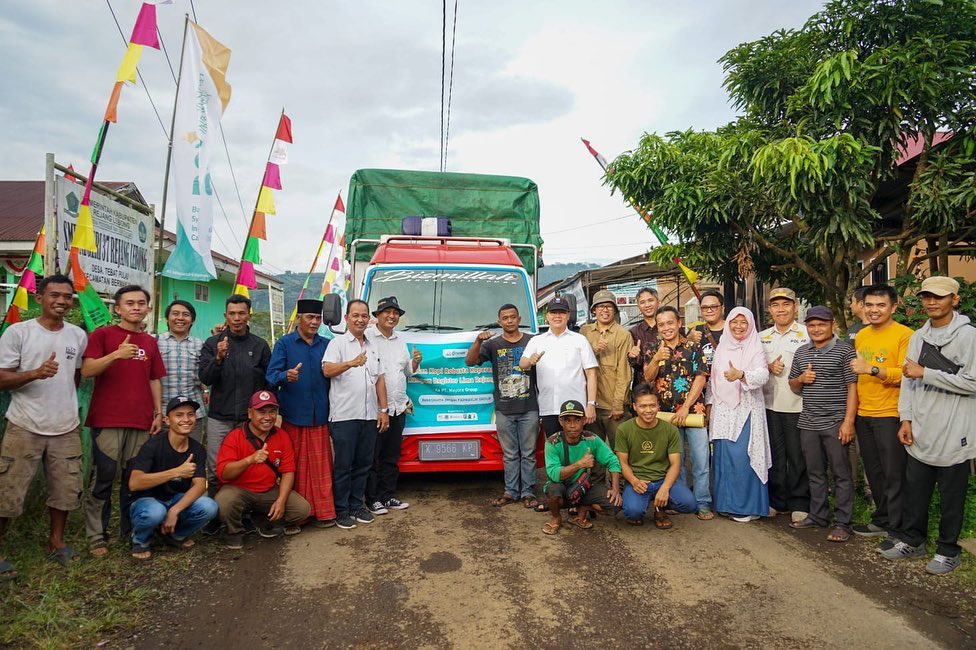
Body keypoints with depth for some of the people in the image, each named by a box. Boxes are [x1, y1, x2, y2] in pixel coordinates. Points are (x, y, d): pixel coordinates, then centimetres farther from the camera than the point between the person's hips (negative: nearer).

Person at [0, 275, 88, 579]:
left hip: (67, 429, 4)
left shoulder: (79, 335, 6)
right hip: (24, 428, -4)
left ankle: (56, 541, 29)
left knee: (66, 490, 11)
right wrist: (36, 374, -23)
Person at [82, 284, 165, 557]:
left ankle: (132, 532, 18)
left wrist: (159, 413, 11)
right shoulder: (102, 334, 2)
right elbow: (86, 370, -9)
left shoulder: (150, 342, 16)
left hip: (142, 422, 4)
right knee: (103, 479, 0)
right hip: (107, 421, -4)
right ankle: (97, 536, 11)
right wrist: (116, 354, -25)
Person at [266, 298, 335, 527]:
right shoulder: (284, 343, 3)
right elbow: (271, 375, -6)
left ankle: (323, 512, 9)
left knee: (321, 465, 3)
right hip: (293, 416, -2)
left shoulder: (326, 345, 11)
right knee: (295, 466, 4)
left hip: (320, 416, 2)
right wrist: (286, 376, -28)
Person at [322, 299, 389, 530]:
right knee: (343, 465, 3)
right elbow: (327, 370, -19)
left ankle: (356, 505, 25)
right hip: (344, 416, -5)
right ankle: (341, 511, 13)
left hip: (369, 416, 6)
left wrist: (384, 410, 10)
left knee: (363, 464, 12)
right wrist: (351, 363, -37)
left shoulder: (373, 346, 15)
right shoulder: (338, 343, -2)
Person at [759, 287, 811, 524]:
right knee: (774, 456, 11)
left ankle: (800, 504, 15)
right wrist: (768, 367, -3)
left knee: (798, 457, 2)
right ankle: (777, 501, 23)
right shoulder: (762, 337, 13)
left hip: (798, 405, -4)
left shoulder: (807, 334, -2)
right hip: (770, 404, 4)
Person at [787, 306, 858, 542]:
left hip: (835, 423, -5)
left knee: (841, 474, 3)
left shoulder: (844, 351, -5)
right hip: (808, 423, 6)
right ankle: (818, 516, 25)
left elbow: (853, 387, -8)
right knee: (815, 473, 14)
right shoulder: (801, 352, 12)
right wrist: (801, 379, -4)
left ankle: (842, 523, 11)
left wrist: (848, 421, -14)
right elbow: (793, 387, 19)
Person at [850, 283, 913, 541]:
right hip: (863, 414, 7)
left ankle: (898, 529, 13)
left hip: (890, 415, -7)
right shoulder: (861, 336, 12)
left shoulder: (904, 335, -10)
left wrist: (872, 369, -29)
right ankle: (882, 520, 31)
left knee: (894, 475, 1)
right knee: (873, 472, 17)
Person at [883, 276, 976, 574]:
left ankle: (948, 550, 22)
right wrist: (906, 419, 6)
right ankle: (911, 540, 30)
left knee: (951, 497, 7)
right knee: (914, 491, 15)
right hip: (920, 432, 6)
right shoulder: (918, 337, 10)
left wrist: (925, 373, -16)